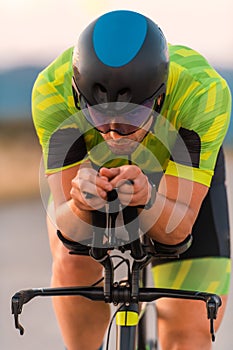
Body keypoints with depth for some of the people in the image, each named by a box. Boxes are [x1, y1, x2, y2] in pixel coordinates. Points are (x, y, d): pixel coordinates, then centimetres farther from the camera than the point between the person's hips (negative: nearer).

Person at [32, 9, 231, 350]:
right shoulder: (53, 90, -38)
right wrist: (79, 204, -58)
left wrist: (147, 199, -59)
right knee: (73, 264, -28)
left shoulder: (204, 91, -41)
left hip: (180, 173, 0)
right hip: (91, 169, 1)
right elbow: (68, 230, -35)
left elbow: (178, 228, -38)